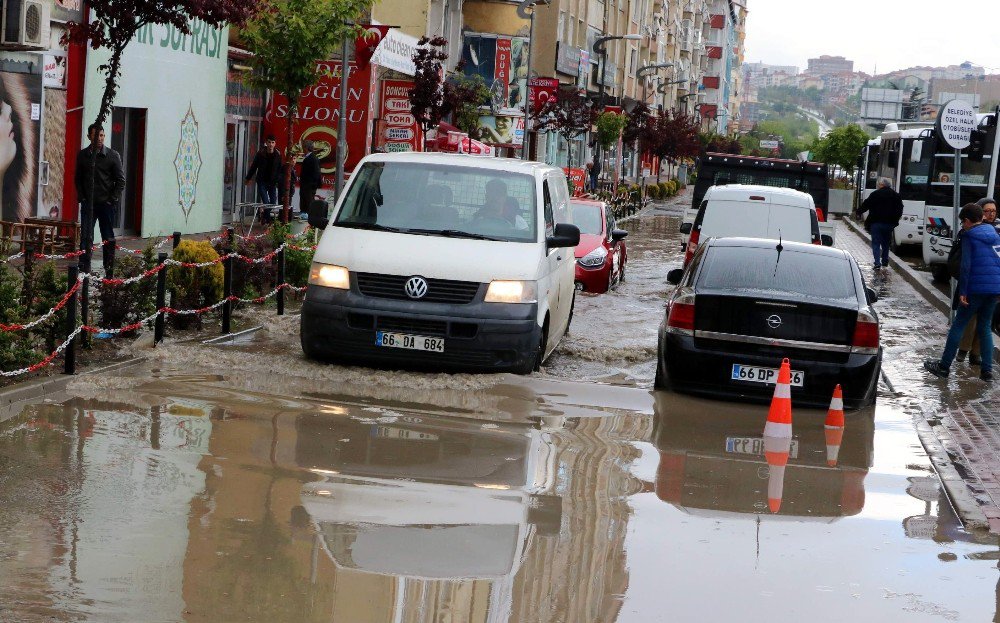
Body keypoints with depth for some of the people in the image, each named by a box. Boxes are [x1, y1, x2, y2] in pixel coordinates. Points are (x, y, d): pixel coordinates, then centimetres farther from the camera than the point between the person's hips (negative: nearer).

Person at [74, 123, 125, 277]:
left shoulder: (113, 155, -1)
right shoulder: (83, 155, 6)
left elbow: (120, 180, -1)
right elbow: (78, 179, 11)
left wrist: (112, 200, -7)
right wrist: (82, 197, 0)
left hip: (106, 203, -1)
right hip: (88, 204, 2)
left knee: (108, 238, 4)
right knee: (86, 237, -2)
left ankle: (109, 270, 9)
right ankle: (84, 269, 1)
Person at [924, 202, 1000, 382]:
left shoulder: (969, 237, -6)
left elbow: (966, 266, -12)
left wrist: (962, 291, -11)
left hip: (977, 288, -6)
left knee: (958, 325, 2)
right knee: (985, 327, 15)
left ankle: (944, 366, 5)